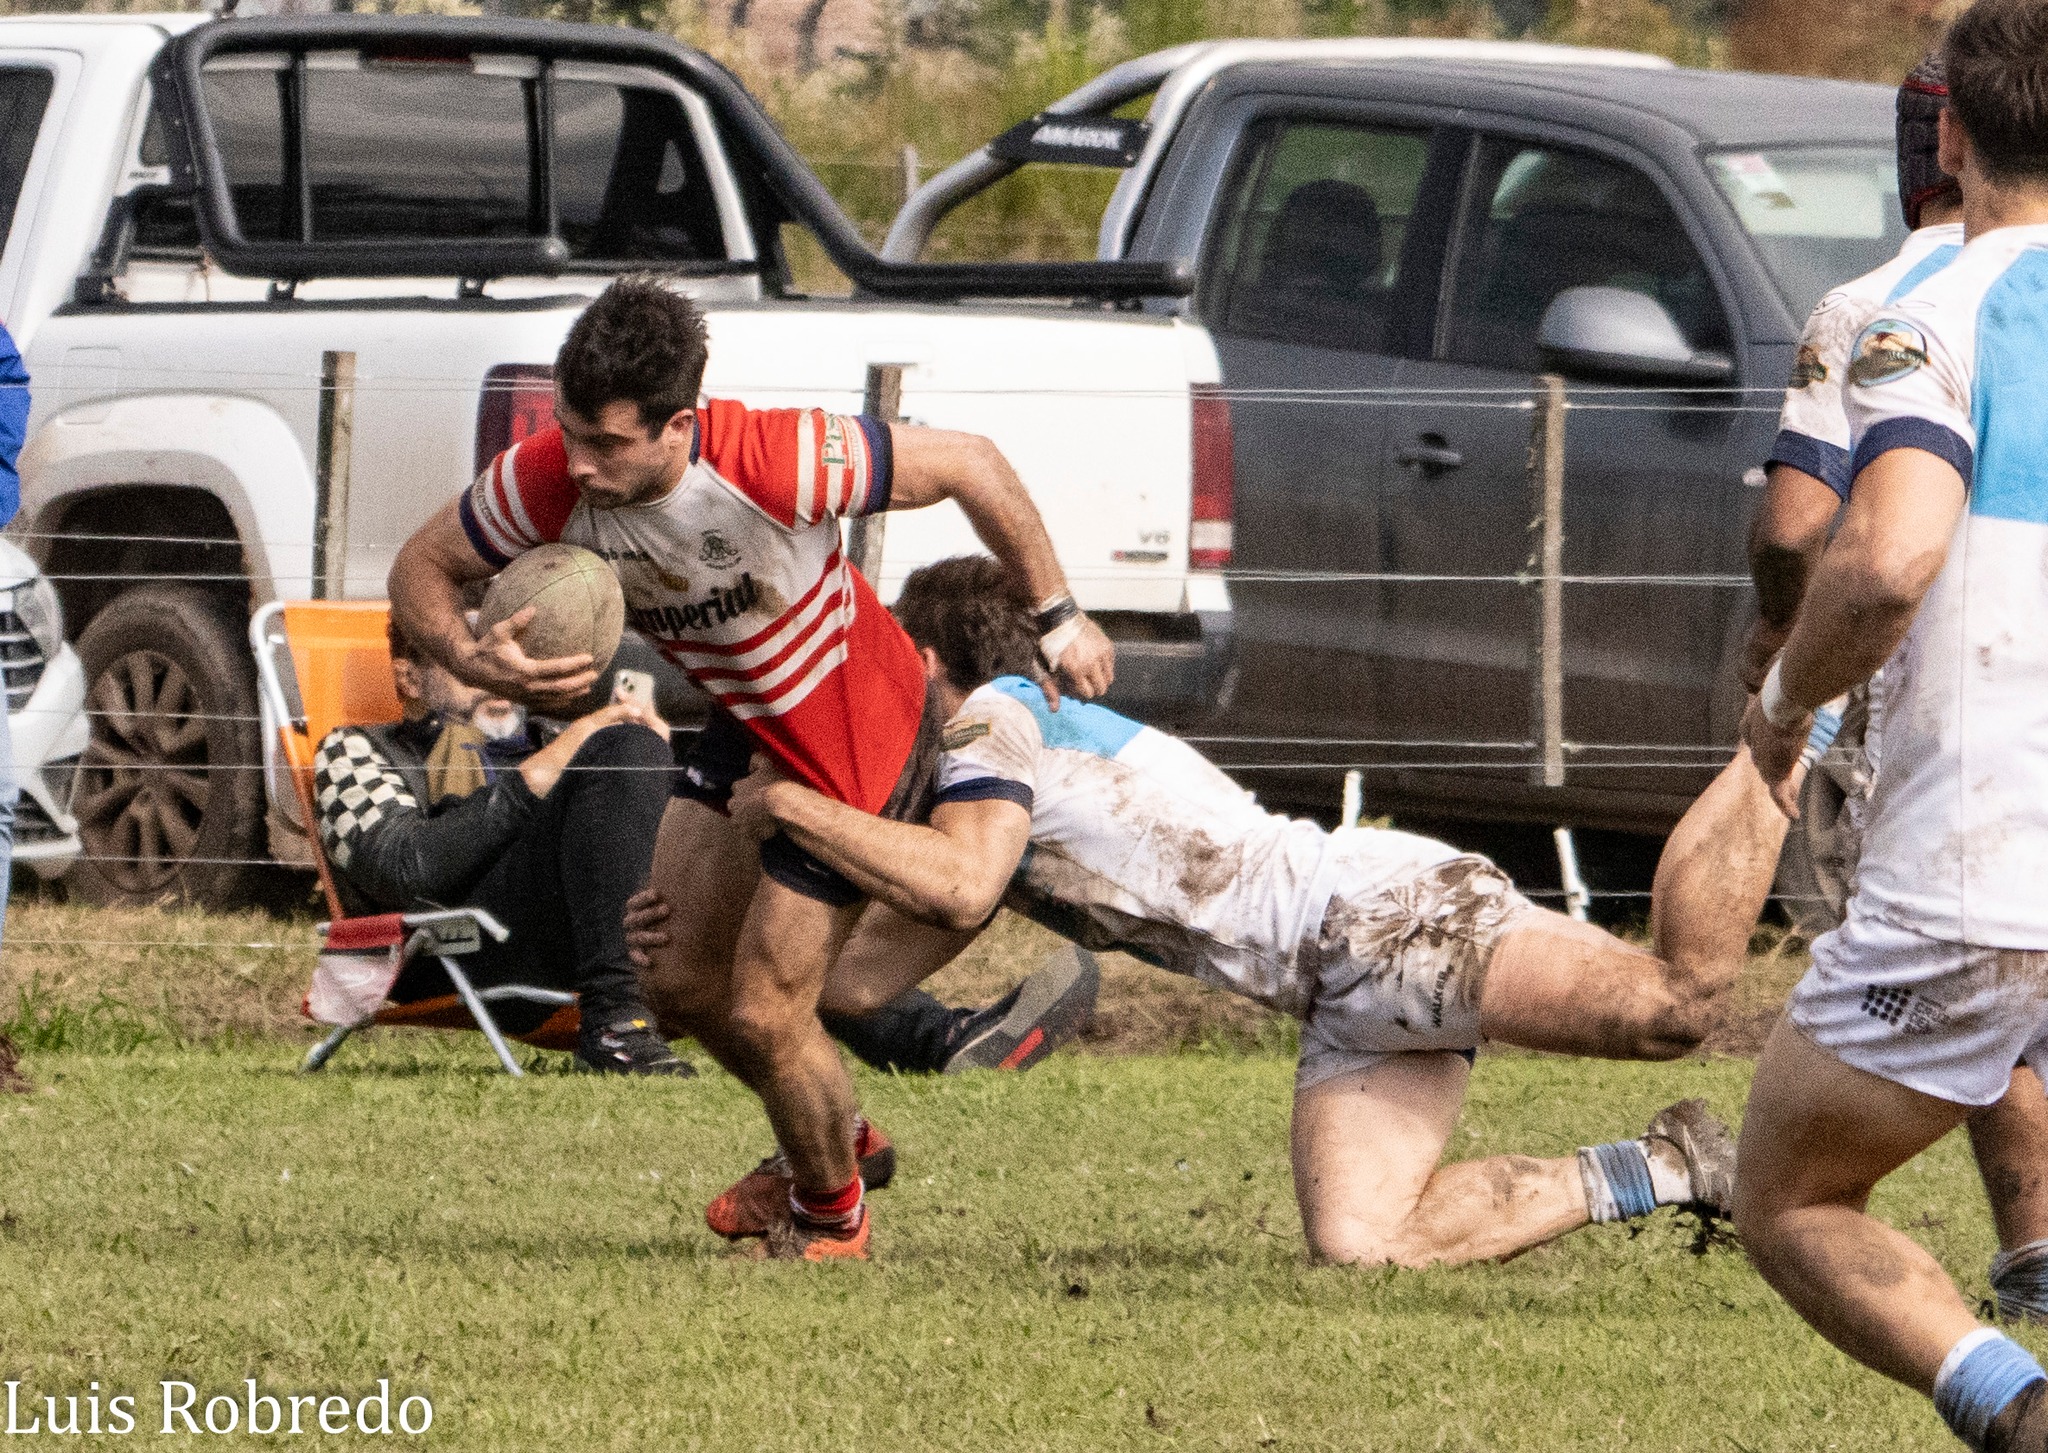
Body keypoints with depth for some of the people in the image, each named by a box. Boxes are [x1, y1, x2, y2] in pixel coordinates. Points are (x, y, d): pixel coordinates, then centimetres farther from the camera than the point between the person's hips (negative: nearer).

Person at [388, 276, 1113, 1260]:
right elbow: (420, 569, -8)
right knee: (678, 983, 14)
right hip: (746, 725, 6)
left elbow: (968, 464, -24)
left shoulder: (776, 463, -39)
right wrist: (472, 663, -32)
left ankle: (832, 1218, 28)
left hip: (854, 742, -6)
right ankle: (834, 1142, 42)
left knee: (764, 1014, -2)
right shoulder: (545, 484, -24)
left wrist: (1057, 618, -12)